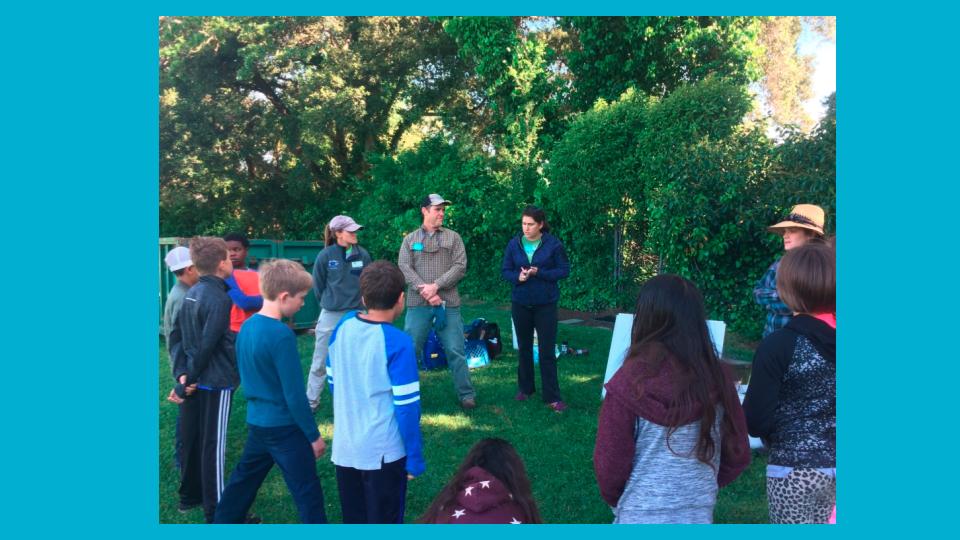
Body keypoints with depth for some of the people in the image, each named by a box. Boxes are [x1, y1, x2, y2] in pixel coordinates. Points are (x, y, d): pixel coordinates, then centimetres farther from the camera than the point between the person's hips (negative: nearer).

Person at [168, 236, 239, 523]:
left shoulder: (192, 293, 8)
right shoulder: (219, 298, -18)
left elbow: (176, 335, 8)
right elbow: (208, 345, -21)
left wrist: (182, 373, 2)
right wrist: (190, 377, -10)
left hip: (195, 380, 8)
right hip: (215, 382, -8)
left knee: (191, 439, 18)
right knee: (213, 446, -2)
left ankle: (189, 496, 33)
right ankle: (216, 512, 7)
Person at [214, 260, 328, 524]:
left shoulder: (246, 326, 2)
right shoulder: (282, 335, -23)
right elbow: (294, 394, -20)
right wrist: (313, 435, -11)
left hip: (256, 421, 8)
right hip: (284, 427, -8)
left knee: (244, 480, 24)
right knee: (308, 492, 3)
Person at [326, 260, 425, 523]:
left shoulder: (343, 326, -2)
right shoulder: (397, 343, -20)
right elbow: (406, 406, -18)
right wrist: (415, 458, -8)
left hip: (345, 448, 6)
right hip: (383, 452, -5)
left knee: (353, 520, 21)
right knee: (384, 521, 12)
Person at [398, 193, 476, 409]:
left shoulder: (453, 237, 8)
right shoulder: (410, 239, 9)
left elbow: (460, 267, -3)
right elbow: (404, 268, -1)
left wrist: (436, 286, -13)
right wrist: (423, 289, -14)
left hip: (448, 303, 0)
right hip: (417, 303, 1)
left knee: (455, 351, 3)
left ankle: (467, 394, 13)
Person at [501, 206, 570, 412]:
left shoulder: (553, 244, -8)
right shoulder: (514, 244, -1)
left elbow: (564, 270, -6)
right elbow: (505, 270, 4)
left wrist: (539, 273, -19)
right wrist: (518, 277, -18)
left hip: (546, 304, -3)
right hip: (521, 303, 3)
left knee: (547, 351, -3)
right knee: (524, 347, 15)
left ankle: (552, 397, 5)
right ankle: (525, 388, 31)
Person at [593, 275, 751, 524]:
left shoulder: (628, 383, -20)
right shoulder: (718, 377, -10)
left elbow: (609, 466, -13)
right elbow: (738, 456, 1)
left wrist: (615, 499, 8)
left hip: (640, 518, -3)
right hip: (700, 516, 3)